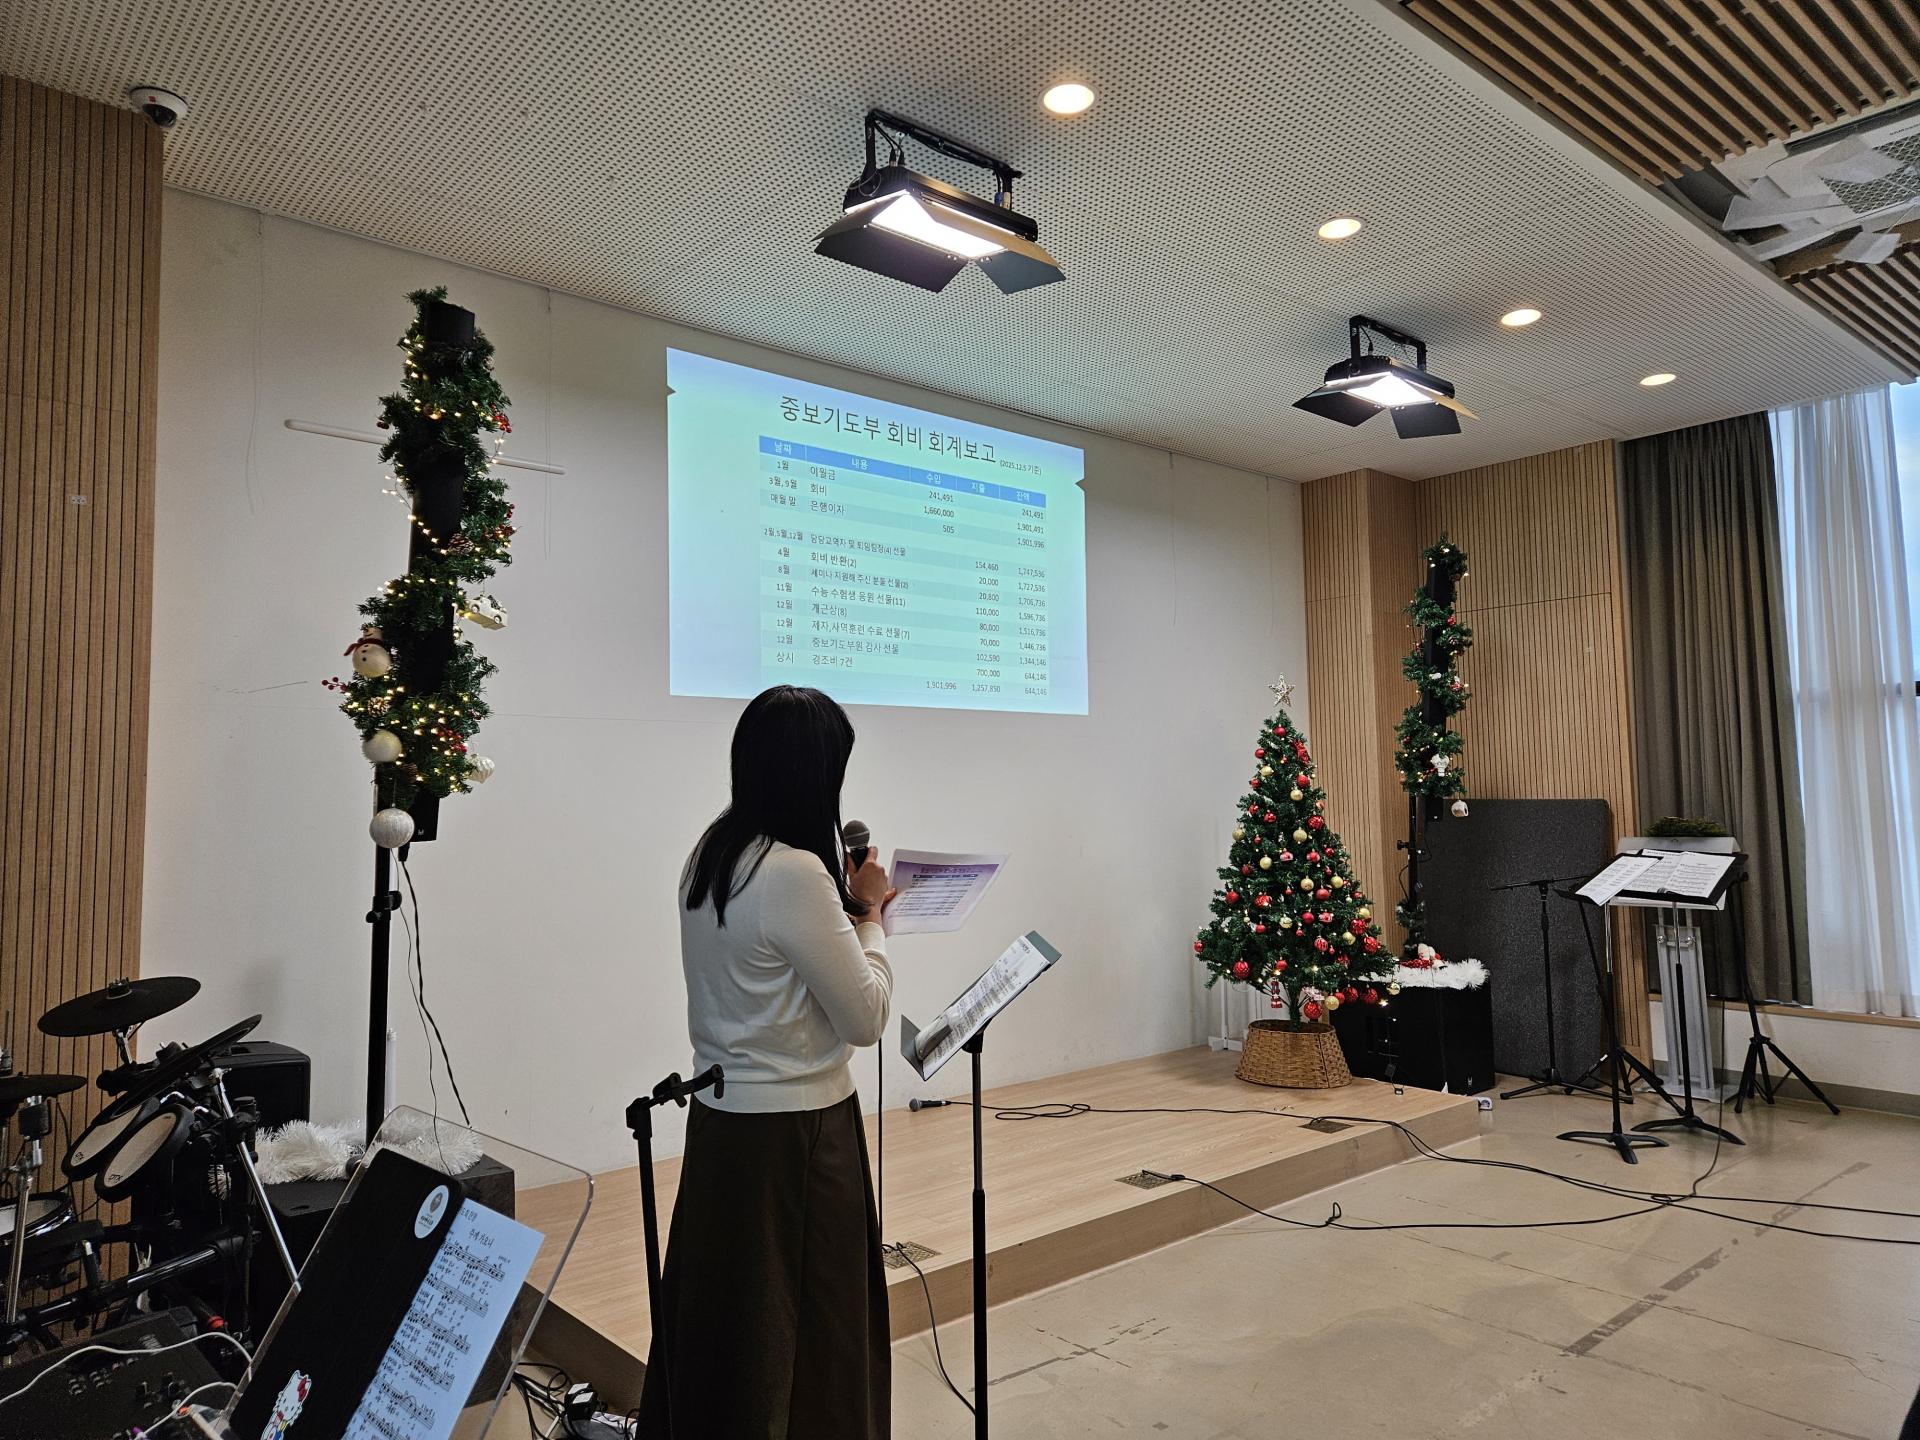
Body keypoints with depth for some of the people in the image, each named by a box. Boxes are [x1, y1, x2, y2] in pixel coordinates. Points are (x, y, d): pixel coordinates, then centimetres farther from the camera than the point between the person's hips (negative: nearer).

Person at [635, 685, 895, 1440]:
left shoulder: (710, 854, 3)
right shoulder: (796, 873, -24)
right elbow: (865, 1017, -17)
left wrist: (843, 908, 7)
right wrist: (868, 914, -6)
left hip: (722, 1119, 9)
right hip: (793, 1131, -8)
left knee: (724, 1315, 21)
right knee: (806, 1326, 10)